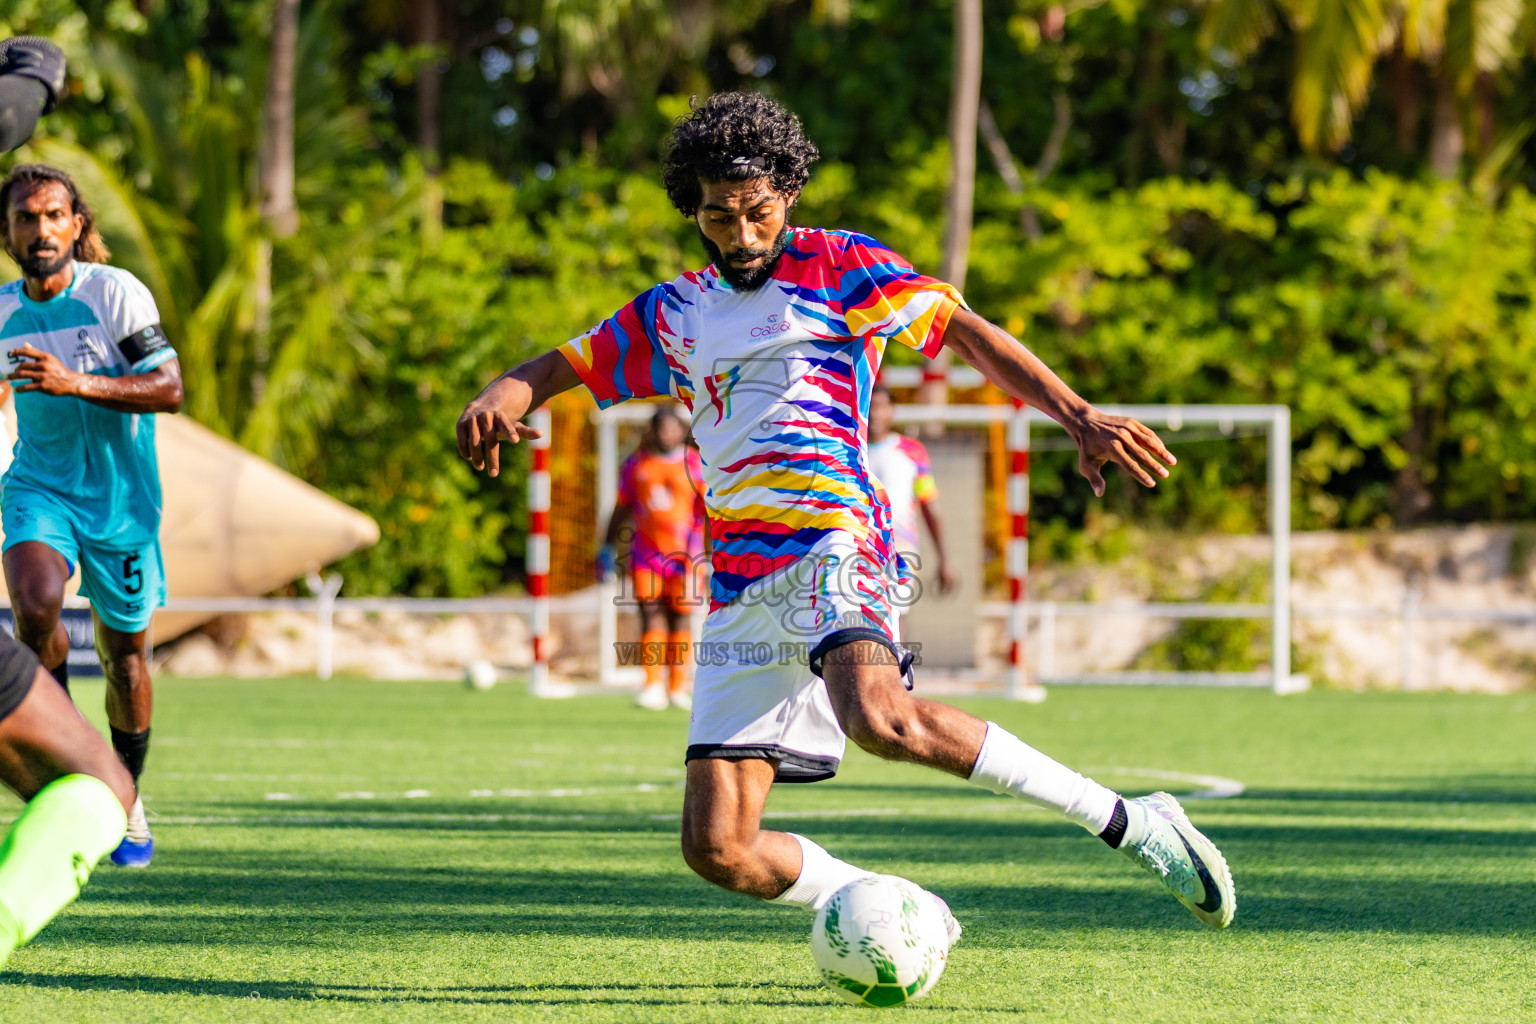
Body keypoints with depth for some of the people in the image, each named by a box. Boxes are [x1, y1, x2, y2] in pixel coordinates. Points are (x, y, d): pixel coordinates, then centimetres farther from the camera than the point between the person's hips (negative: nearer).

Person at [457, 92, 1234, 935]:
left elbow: (967, 333, 4)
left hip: (830, 541, -6)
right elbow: (551, 372, 23)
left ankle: (1129, 825, -28)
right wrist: (495, 403, -2)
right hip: (738, 588, 6)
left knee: (880, 719, -37)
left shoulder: (833, 266, 9)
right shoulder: (672, 316, 22)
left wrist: (1078, 418, -9)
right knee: (719, 850, -6)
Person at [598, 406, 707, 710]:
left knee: (680, 619, 1)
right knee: (651, 615, -8)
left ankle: (677, 688, 10)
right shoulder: (635, 465, 9)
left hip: (685, 555, -1)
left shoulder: (696, 465, 2)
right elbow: (622, 509, 16)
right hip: (646, 553, 1)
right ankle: (653, 688, -9)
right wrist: (607, 547, 15)